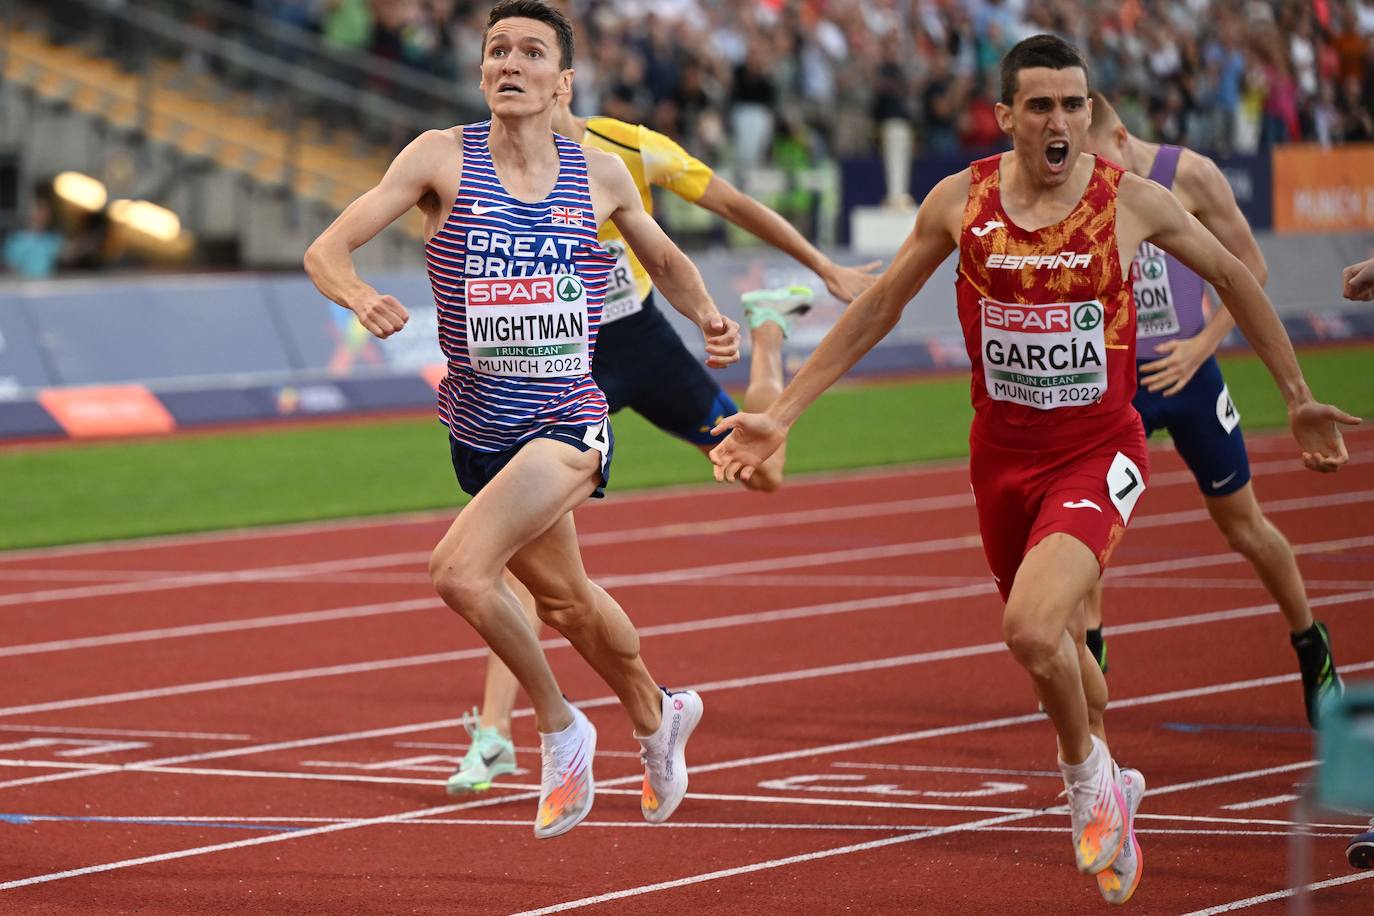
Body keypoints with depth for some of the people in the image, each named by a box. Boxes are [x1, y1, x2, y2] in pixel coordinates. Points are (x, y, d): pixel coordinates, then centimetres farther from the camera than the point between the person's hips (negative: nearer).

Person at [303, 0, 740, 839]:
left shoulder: (600, 174, -2)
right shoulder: (444, 158, -5)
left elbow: (664, 258, 18)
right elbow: (326, 250, -10)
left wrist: (708, 315, -2)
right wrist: (358, 294, -32)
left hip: (566, 422, -3)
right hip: (480, 428, 3)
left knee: (460, 572, -24)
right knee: (563, 596, 22)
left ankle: (561, 727, -2)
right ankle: (657, 716, 50)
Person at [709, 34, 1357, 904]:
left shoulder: (1133, 202, -12)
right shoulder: (961, 202, -7)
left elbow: (1232, 277, 5)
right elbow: (877, 308, 5)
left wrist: (1299, 397, 11)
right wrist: (779, 416, 3)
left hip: (1098, 451, -3)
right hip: (1003, 454, 4)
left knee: (1032, 628, -25)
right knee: (1056, 640, 18)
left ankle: (1087, 771, 4)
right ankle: (1114, 792, 46)